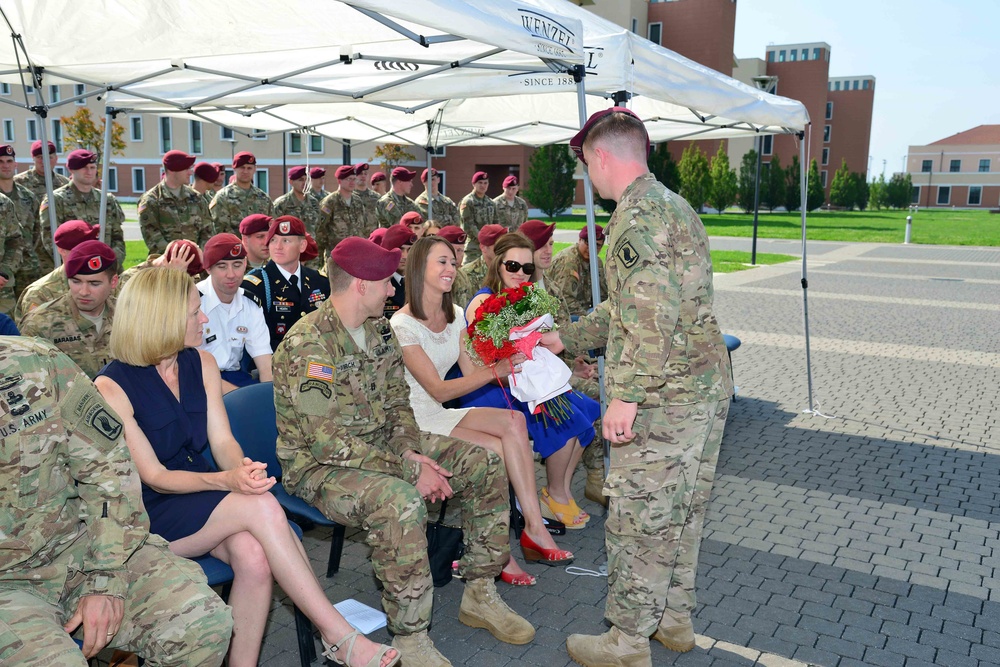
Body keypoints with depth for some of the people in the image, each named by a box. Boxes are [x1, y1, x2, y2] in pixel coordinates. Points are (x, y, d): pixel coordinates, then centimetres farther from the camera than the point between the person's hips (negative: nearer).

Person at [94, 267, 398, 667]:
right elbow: (154, 477, -14)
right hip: (149, 517, -5)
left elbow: (222, 441, 1)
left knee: (253, 555, -30)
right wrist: (226, 480, -30)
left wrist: (242, 467, -24)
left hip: (203, 495, 5)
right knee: (262, 507, -30)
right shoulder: (112, 387, -13)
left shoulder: (202, 364, 5)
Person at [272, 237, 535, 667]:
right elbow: (330, 443, -26)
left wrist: (412, 452, -9)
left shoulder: (377, 329, 5)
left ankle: (480, 594, 10)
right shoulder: (308, 346, -23)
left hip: (382, 446, 8)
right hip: (320, 467, -8)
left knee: (484, 465, -2)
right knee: (400, 500, -39)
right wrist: (409, 471, -25)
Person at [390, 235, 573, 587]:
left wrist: (509, 364, -13)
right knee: (498, 449, -26)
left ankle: (533, 528, -19)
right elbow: (438, 390, -18)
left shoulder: (456, 315, 11)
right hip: (412, 423, -7)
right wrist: (494, 371, -25)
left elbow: (471, 371, 6)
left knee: (514, 421, -19)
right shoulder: (403, 324, -14)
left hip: (441, 414, 7)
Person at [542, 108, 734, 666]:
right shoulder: (673, 205, 17)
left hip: (664, 397, -10)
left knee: (638, 517, 2)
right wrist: (564, 338, 24)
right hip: (708, 388, 10)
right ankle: (675, 619, 34)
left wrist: (626, 395, -23)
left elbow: (653, 317, -27)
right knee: (682, 511, 19)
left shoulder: (637, 214, -15)